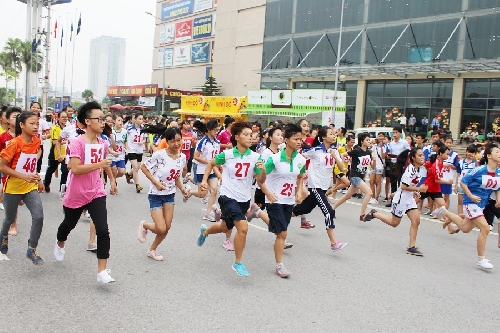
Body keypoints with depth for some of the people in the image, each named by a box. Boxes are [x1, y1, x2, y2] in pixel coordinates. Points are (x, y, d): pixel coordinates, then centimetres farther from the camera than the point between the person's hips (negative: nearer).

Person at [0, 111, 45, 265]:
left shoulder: (37, 141, -3)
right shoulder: (14, 143, -20)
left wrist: (38, 179, 10)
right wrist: (24, 176, -26)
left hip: (31, 187, 4)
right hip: (13, 188, -4)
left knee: (38, 217, -13)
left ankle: (32, 250, 2)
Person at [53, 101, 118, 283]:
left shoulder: (102, 143, -1)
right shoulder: (78, 142, -19)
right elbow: (75, 168, -29)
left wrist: (112, 179, 29)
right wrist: (99, 165, -34)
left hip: (96, 193, 3)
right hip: (76, 195, -3)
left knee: (103, 230, -13)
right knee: (69, 224, 24)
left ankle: (102, 271, -6)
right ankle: (60, 244, 59)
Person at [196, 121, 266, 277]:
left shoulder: (255, 157, -7)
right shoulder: (226, 154, -11)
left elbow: (261, 181, -5)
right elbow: (211, 164, 8)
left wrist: (263, 171, -25)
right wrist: (204, 181, -1)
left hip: (244, 199, 5)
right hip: (228, 197, -4)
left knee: (225, 228, 23)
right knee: (243, 227, -22)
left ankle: (205, 231, 57)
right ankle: (238, 263, -3)